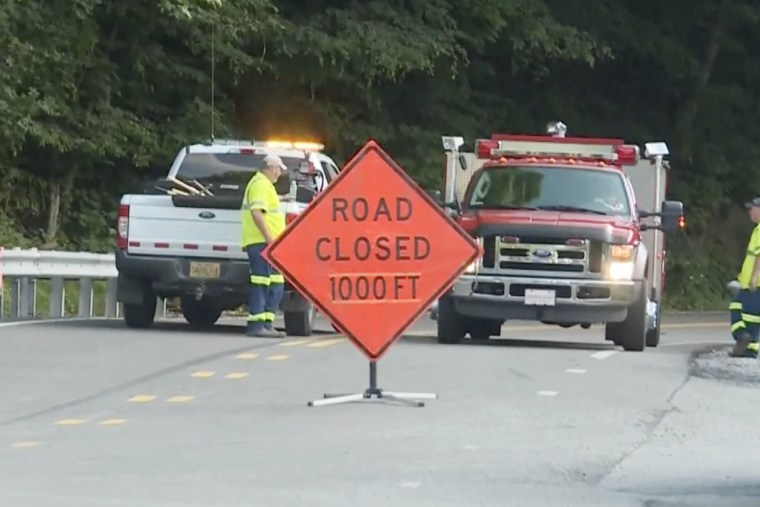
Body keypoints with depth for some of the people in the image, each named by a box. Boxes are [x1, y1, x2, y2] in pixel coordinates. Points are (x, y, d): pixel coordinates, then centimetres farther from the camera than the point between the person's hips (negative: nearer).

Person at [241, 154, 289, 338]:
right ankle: (256, 325, -13)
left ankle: (267, 323, 11)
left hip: (267, 242, 11)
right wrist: (268, 236, -25)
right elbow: (256, 212, -22)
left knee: (276, 284, 10)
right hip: (261, 241, -11)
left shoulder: (265, 184, 24)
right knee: (261, 283, -11)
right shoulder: (261, 184, -10)